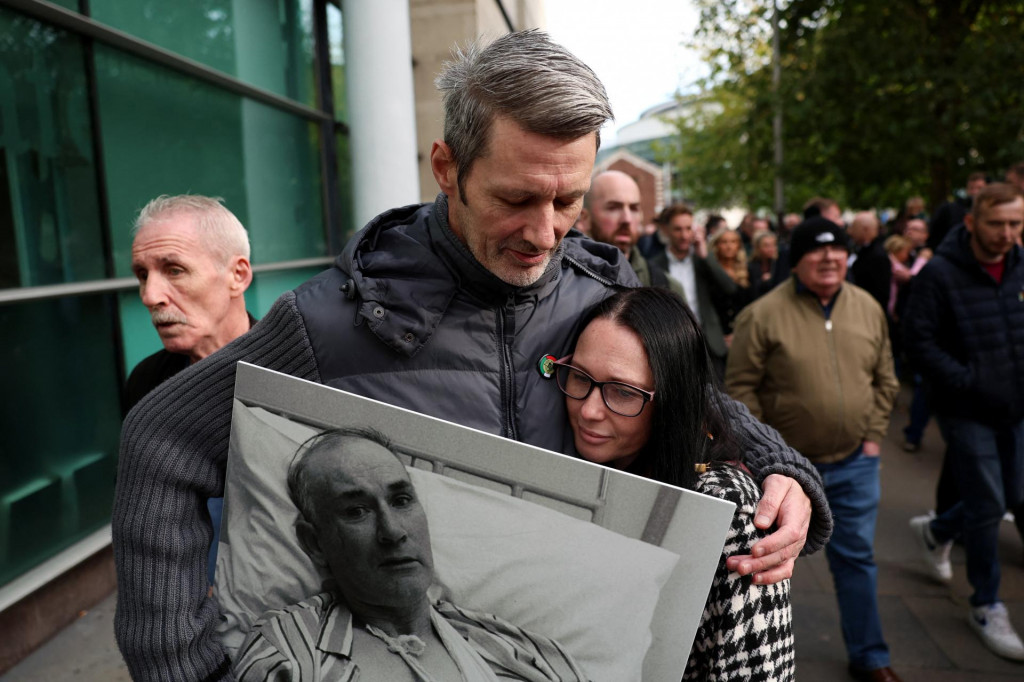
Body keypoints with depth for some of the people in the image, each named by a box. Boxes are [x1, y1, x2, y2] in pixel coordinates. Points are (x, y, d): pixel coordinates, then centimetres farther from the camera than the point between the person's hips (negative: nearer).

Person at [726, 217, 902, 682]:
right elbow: (740, 387, -12)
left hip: (855, 465, 4)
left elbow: (885, 379, 11)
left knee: (857, 558, 15)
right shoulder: (764, 314, -14)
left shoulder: (868, 308, 2)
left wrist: (873, 435, 4)